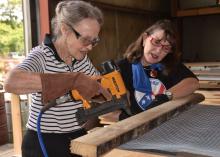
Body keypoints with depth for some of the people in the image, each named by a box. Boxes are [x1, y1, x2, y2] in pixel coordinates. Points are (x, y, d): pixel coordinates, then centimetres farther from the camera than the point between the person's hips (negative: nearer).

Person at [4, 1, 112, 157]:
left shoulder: (82, 57, 0)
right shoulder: (42, 56, -20)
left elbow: (98, 81, 16)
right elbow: (12, 82, -41)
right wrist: (74, 79, -44)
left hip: (78, 138, 6)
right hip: (44, 144, -6)